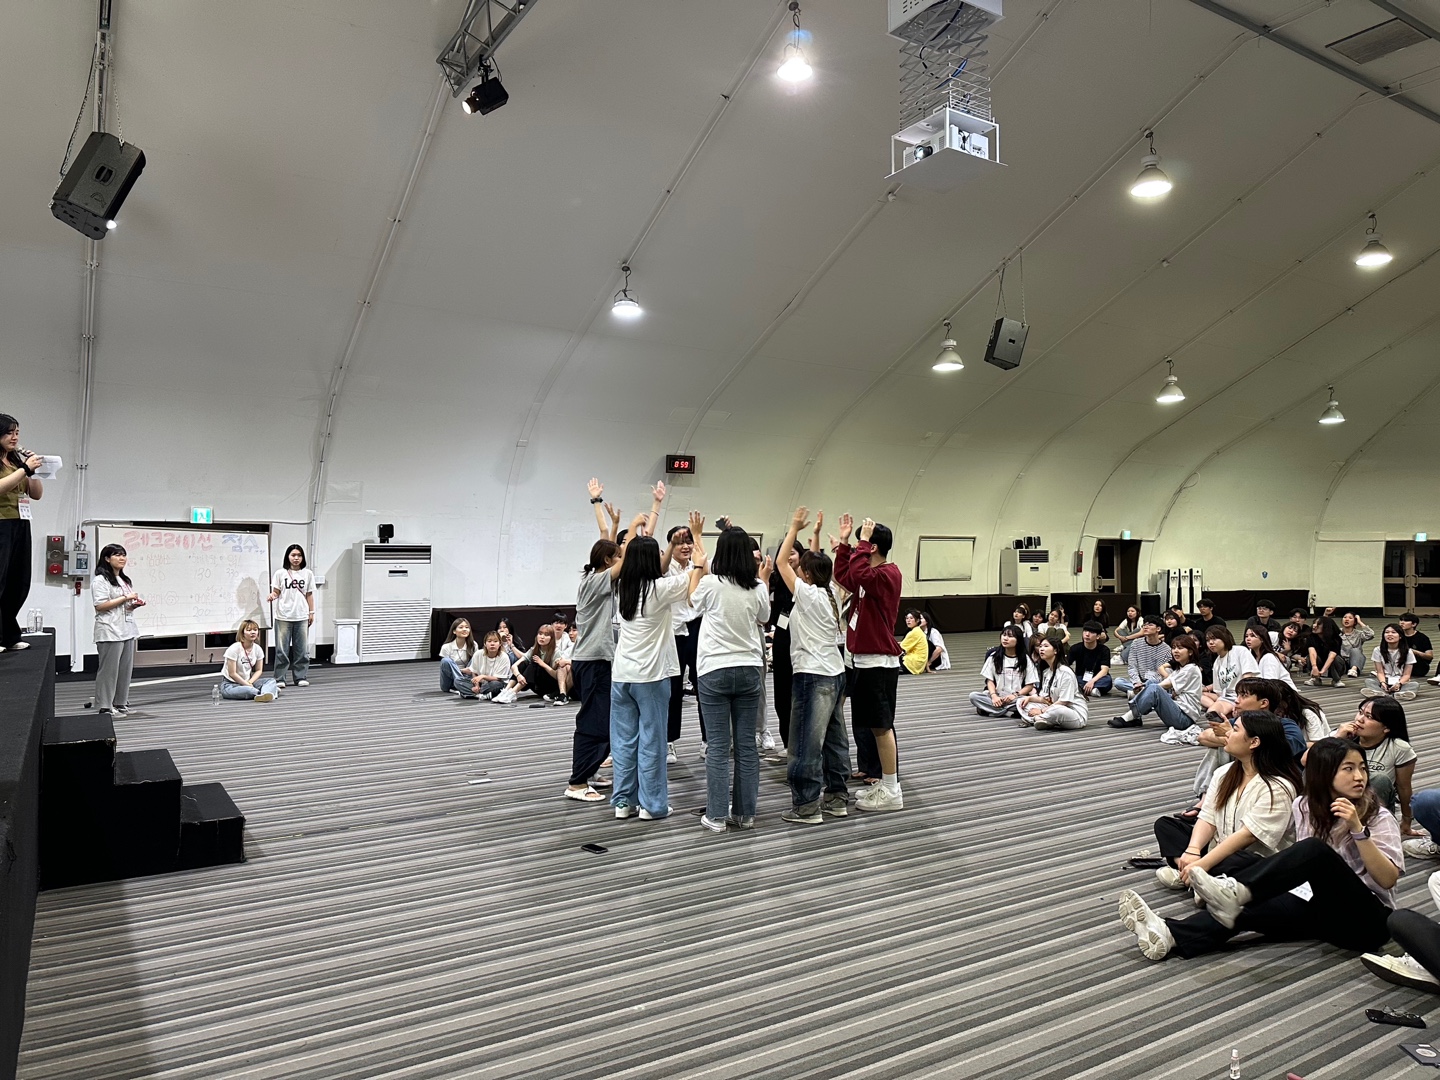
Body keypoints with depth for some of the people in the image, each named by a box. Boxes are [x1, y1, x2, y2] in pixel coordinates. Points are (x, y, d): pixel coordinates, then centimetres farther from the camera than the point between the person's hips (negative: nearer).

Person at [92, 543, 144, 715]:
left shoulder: (126, 580, 20)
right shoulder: (100, 580, -8)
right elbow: (100, 605, -17)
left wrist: (135, 604, 8)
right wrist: (125, 598, -16)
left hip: (127, 630, 8)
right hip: (110, 631, -8)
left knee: (125, 667, 9)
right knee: (109, 668, -6)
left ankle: (120, 703, 16)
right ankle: (105, 706, 0)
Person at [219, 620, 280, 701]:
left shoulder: (258, 649, -2)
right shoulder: (234, 649, -17)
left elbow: (259, 670, 6)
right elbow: (232, 674, -17)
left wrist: (250, 682, -13)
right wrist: (248, 685, -15)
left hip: (247, 681, 6)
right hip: (230, 684, -6)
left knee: (271, 681, -19)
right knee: (248, 690, -41)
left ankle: (264, 695, -52)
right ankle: (271, 689, -21)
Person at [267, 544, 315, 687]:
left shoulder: (308, 574, 6)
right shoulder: (280, 573, 1)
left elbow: (309, 595, 10)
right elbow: (276, 592, 1)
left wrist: (311, 612, 9)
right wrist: (272, 596, -21)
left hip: (302, 617, 2)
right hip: (283, 617, -2)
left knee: (301, 649, 5)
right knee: (282, 649, 1)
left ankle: (300, 677, 13)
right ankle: (279, 678, 8)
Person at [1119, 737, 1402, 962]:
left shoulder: (1378, 817, -3)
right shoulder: (1304, 807, 8)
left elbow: (1389, 878, -13)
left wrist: (1357, 829, -24)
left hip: (1366, 919, -4)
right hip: (1321, 908, 4)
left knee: (1316, 849, -32)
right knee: (1250, 909, -26)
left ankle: (1235, 892, -51)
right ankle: (1169, 935, -45)